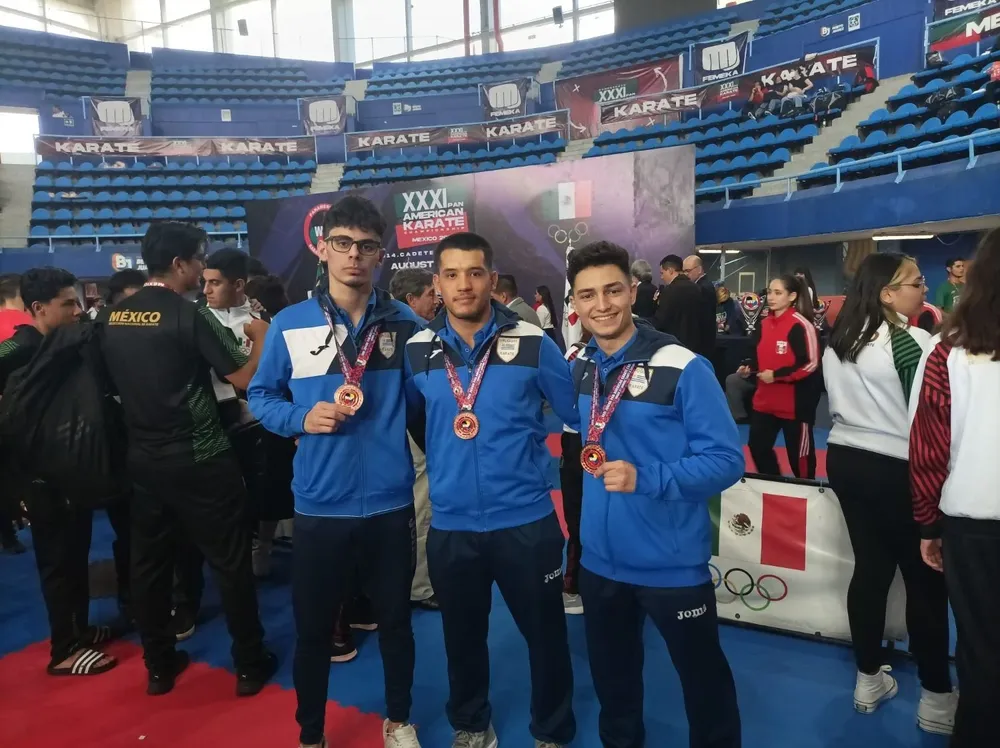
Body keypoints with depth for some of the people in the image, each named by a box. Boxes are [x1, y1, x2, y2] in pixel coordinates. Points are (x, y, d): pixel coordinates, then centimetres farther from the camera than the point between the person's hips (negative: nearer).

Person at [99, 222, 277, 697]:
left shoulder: (111, 317, 5)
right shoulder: (190, 317, -16)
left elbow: (112, 382, 17)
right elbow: (246, 379, -16)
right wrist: (261, 338, -1)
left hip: (144, 459, 7)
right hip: (200, 460, -6)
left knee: (149, 563, 15)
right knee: (230, 563, 6)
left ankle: (159, 666, 29)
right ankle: (250, 665, 17)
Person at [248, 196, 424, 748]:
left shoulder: (405, 324, -3)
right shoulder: (289, 325, -5)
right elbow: (261, 396, 4)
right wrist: (302, 419, -13)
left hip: (390, 503, 1)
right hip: (319, 506, 0)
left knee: (395, 621, 19)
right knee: (312, 629, 16)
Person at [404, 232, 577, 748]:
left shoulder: (532, 343, -7)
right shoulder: (417, 351, -1)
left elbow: (579, 414, 1)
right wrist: (441, 462, 7)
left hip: (525, 519, -1)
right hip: (450, 523, 2)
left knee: (544, 633, 14)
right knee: (461, 634, 20)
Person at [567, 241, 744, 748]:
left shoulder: (682, 367, -17)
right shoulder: (575, 367, 0)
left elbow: (726, 458, -18)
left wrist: (645, 478, -28)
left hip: (673, 564, -5)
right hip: (600, 560, 5)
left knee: (704, 680, 17)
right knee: (611, 677, 25)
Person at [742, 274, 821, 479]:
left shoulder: (801, 326, -16)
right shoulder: (763, 324, 7)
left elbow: (811, 364, -19)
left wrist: (777, 375, -21)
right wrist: (749, 369, -1)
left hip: (795, 403, -8)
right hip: (765, 400, 8)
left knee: (798, 454, 8)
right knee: (758, 447, 15)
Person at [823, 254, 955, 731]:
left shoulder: (838, 342, 6)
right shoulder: (909, 342, -17)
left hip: (845, 460, 7)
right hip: (897, 469, -7)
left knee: (870, 567, 15)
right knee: (925, 581, 6)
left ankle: (868, 681, 25)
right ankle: (936, 698, 19)